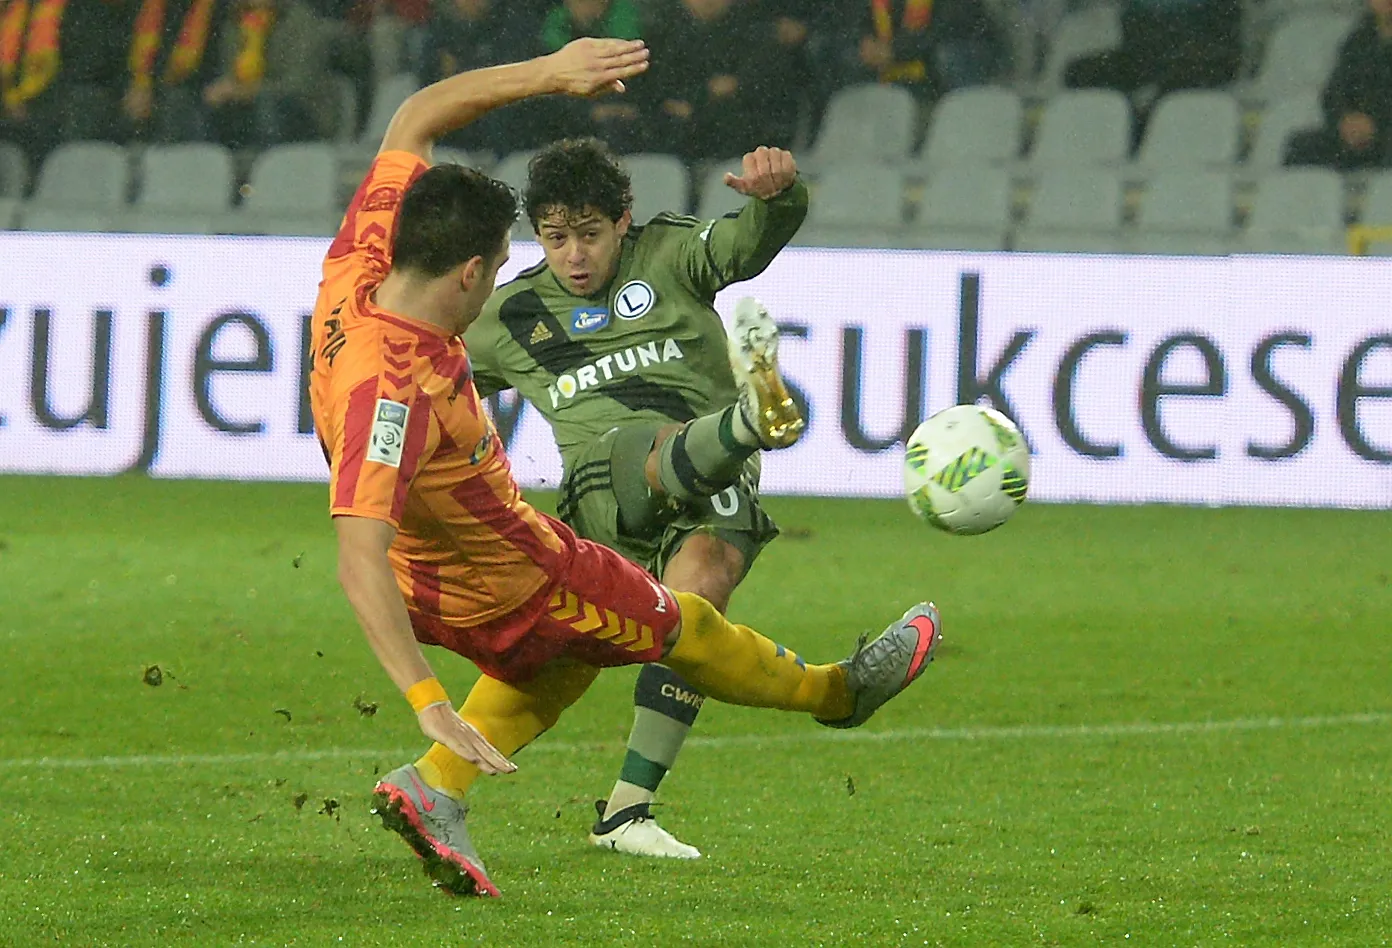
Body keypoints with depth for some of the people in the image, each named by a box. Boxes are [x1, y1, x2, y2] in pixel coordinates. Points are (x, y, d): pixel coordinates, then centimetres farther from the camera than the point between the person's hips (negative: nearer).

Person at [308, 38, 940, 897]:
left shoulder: (359, 269, -18)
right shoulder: (388, 387, -42)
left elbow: (413, 122, -3)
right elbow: (359, 556, -47)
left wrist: (546, 75, -8)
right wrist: (427, 702, -52)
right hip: (506, 587, -8)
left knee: (565, 656, 35)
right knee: (685, 628, 18)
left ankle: (435, 790, 18)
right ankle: (837, 691, 45)